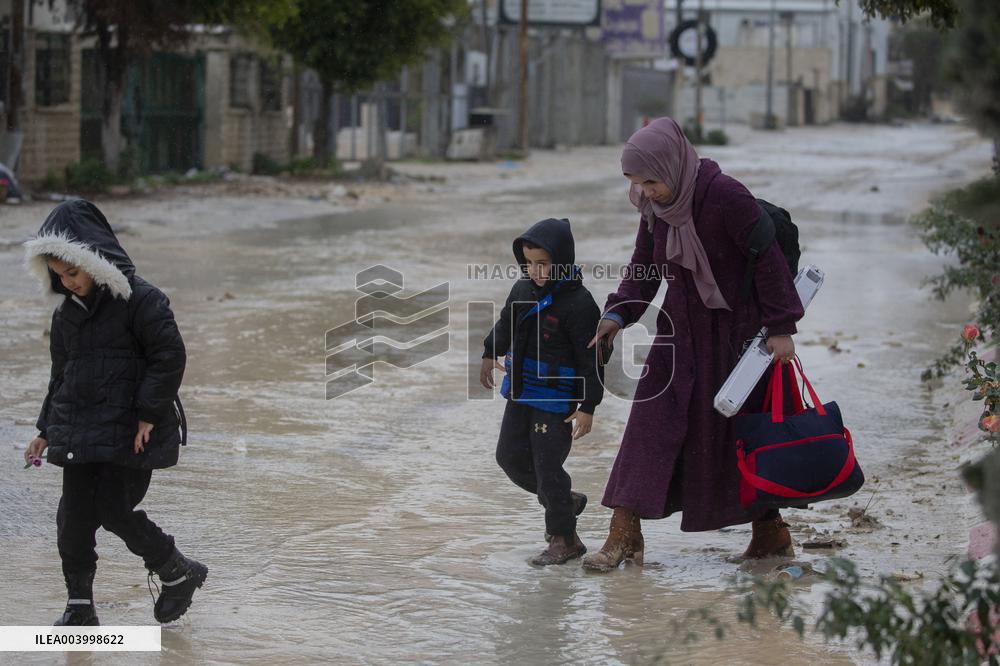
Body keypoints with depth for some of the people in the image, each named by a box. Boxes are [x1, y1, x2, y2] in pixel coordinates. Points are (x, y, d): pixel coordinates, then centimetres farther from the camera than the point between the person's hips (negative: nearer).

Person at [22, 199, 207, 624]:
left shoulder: (140, 300, -11)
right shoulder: (67, 311, 12)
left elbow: (169, 358, -13)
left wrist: (148, 416, -17)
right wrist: (47, 430, 18)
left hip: (129, 432, -7)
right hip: (78, 432, 7)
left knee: (115, 511, -9)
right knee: (74, 516, 2)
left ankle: (179, 573, 13)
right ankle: (79, 605, 13)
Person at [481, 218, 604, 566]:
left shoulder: (578, 303, -20)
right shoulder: (523, 289, 2)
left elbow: (592, 358, -17)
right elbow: (506, 323, 24)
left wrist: (587, 406, -18)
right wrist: (491, 354, 34)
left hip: (556, 397, -8)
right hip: (521, 392, 8)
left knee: (547, 465, -5)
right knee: (510, 456, 12)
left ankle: (563, 539, 10)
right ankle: (564, 501, 32)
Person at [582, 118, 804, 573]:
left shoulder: (726, 197, -23)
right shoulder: (655, 205, -3)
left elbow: (768, 260, -18)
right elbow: (644, 266, 7)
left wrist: (780, 327, -17)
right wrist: (619, 313, -7)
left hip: (730, 330, -6)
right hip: (679, 330, 6)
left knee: (738, 431, 4)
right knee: (652, 424, -5)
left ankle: (770, 533, 19)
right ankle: (624, 535, -7)